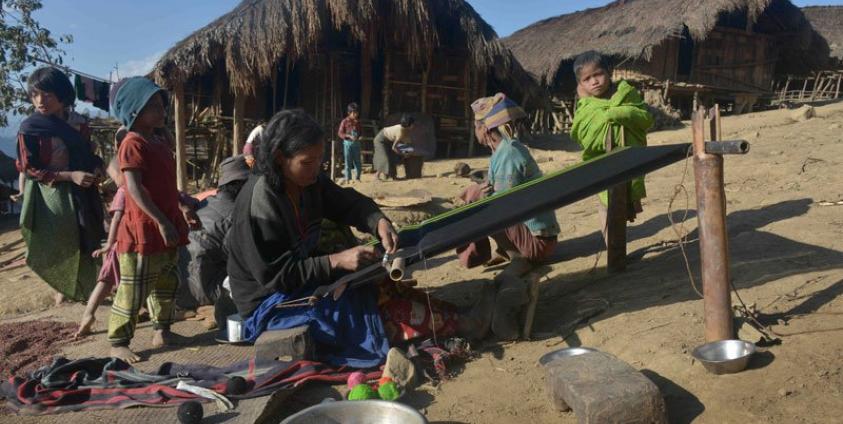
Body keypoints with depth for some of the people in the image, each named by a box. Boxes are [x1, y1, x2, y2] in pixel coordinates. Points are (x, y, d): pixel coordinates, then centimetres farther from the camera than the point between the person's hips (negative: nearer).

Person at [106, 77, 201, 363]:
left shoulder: (162, 141, 14)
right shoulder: (133, 143, -13)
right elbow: (134, 189, -21)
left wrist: (182, 208, 21)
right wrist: (161, 221, -25)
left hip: (168, 226, 9)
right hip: (143, 229, -9)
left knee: (166, 284, 18)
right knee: (134, 291, -1)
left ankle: (162, 331, 33)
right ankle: (118, 343, 11)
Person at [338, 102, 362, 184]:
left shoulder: (357, 122, 7)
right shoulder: (345, 121, -4)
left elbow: (361, 132, 16)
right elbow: (340, 133, -5)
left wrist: (360, 136, -7)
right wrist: (349, 136, -17)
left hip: (356, 143, 4)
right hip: (348, 143, -3)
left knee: (358, 162, 5)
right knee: (348, 162, 1)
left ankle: (357, 178, 17)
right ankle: (348, 179, 9)